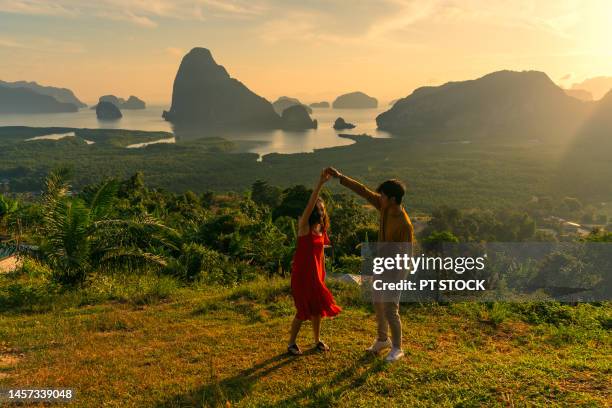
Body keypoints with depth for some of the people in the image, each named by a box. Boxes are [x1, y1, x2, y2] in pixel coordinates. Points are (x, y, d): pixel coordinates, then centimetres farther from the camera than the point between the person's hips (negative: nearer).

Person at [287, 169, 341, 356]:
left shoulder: (322, 229, 6)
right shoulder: (304, 226, -14)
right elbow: (310, 204, -31)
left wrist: (322, 275, 15)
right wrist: (321, 183, -39)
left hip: (316, 273, 7)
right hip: (302, 274, -6)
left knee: (317, 307, 13)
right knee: (304, 309, -1)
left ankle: (317, 340, 31)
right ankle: (291, 343, 18)